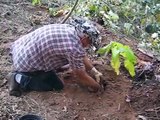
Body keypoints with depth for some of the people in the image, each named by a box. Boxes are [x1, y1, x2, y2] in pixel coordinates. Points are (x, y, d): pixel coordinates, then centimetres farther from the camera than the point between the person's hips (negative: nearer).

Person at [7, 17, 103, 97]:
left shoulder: (70, 28, 2)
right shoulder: (74, 47, -24)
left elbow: (82, 55, 17)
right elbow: (82, 76, -11)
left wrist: (94, 71, 17)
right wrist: (97, 86, 6)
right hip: (26, 63, -9)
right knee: (57, 85, 6)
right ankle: (20, 79, 2)